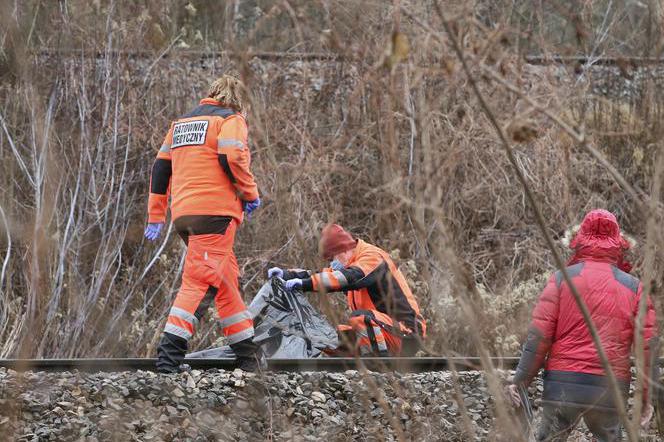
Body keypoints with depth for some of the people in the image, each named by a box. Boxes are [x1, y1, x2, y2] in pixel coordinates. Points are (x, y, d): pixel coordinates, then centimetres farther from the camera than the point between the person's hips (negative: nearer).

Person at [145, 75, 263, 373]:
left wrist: (156, 216, 24)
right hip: (214, 211, -8)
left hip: (183, 214, 8)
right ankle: (169, 355, -22)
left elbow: (160, 167, 22)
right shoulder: (230, 120, 2)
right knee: (201, 281, -12)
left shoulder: (181, 123, 24)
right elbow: (232, 158, -15)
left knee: (227, 279, 16)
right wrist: (250, 194, -2)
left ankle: (248, 355, 19)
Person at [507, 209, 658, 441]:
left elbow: (539, 334, -3)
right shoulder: (633, 287, 7)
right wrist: (646, 396, 8)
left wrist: (521, 380, 2)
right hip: (610, 387, 1)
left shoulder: (562, 278, 3)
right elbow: (648, 345, 3)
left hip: (563, 380, -1)